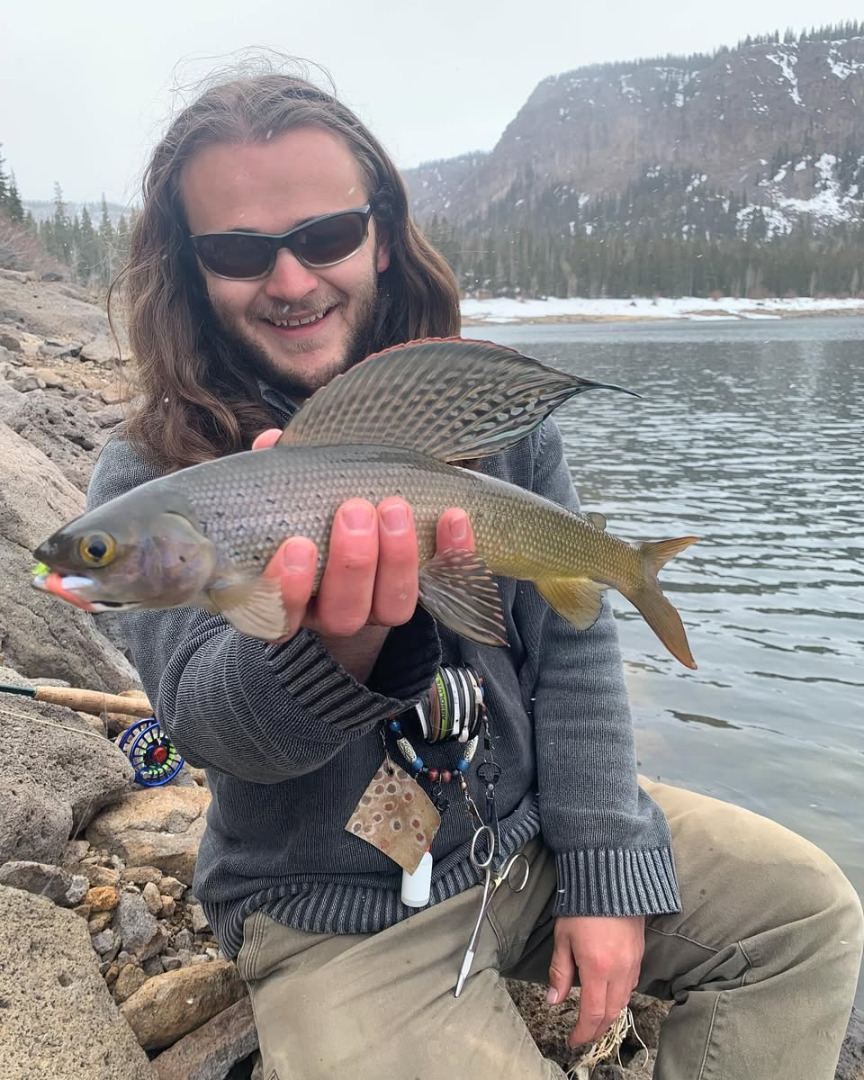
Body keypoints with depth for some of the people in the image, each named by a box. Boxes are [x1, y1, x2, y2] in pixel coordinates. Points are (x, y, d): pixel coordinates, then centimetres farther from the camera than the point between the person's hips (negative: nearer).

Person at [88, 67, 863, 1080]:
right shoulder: (149, 481, -12)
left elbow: (571, 644, -3)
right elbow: (214, 723, -24)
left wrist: (608, 867, -8)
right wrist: (330, 642, -46)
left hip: (535, 829, 4)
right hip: (338, 912, -3)